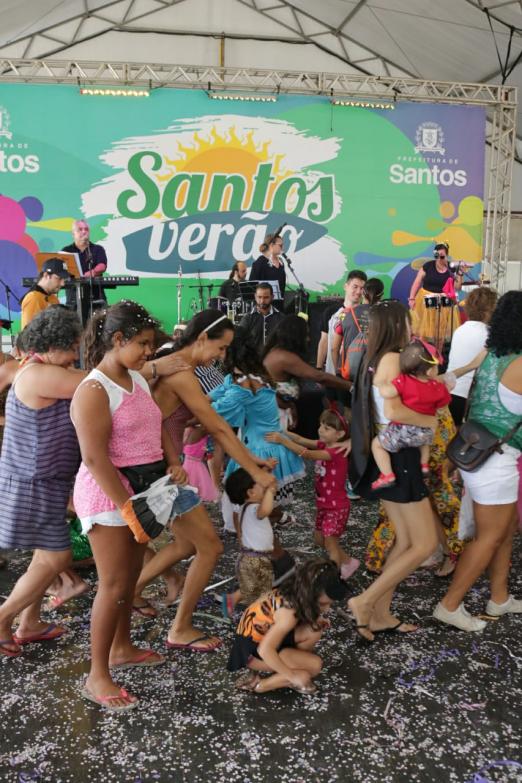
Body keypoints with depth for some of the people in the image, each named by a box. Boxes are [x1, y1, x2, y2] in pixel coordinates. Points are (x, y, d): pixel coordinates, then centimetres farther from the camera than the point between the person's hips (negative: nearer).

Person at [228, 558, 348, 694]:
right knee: (314, 665, -15)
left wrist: (316, 620, -4)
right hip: (252, 649, -8)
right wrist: (293, 676, -26)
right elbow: (265, 650, -35)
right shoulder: (288, 611, -32)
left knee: (315, 630, -10)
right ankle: (257, 684, -5)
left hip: (264, 633, 8)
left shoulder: (296, 591, -9)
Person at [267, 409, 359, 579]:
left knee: (330, 542, -4)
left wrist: (282, 441, -41)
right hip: (323, 504, 9)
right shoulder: (324, 444, 2)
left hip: (336, 507, -9)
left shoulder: (336, 453, -25)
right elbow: (302, 440, -8)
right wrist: (281, 431, -22)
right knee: (319, 539, 18)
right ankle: (347, 562, 34)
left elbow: (307, 454, -37)